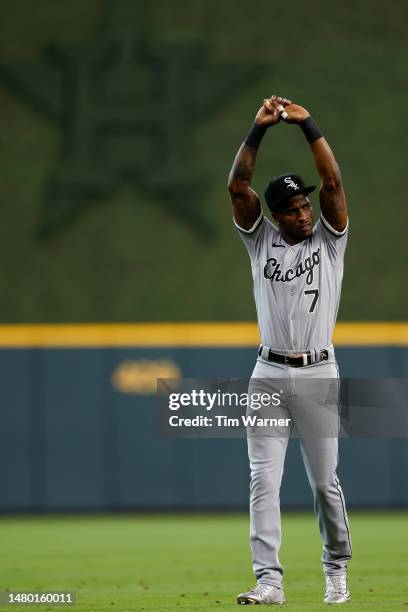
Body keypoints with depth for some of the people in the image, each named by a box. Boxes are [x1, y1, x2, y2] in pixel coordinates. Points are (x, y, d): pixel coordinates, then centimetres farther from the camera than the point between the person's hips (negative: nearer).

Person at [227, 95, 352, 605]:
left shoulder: (328, 239, 5)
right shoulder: (260, 241, 7)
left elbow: (333, 182, -9)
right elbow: (237, 187, -4)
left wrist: (308, 126, -11)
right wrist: (259, 130, -11)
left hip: (318, 375, -1)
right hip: (268, 375, 1)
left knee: (324, 482, 5)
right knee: (264, 480, -8)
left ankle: (336, 570, 21)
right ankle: (269, 579, -11)